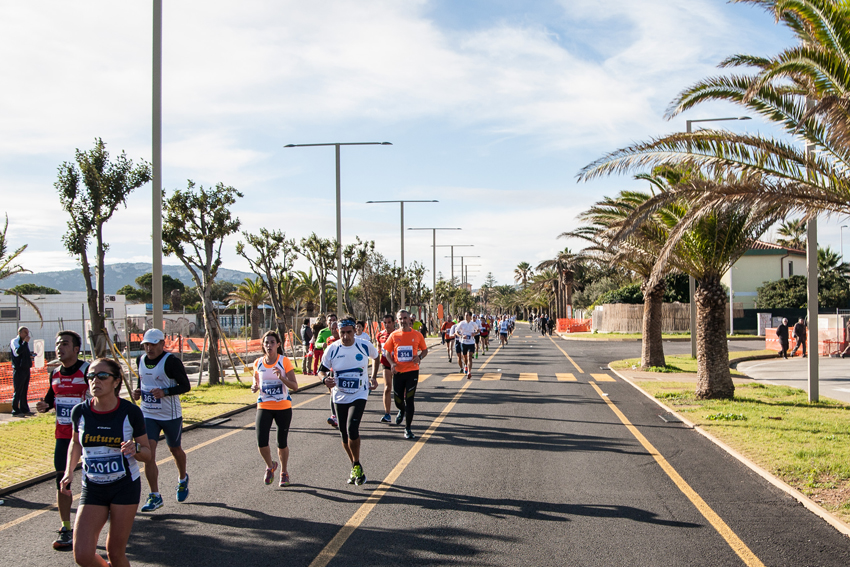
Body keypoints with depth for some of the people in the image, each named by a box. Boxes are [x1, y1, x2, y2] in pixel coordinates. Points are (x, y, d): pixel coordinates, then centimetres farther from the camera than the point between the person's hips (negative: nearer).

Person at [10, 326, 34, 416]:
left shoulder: (26, 343, 19)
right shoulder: (14, 341, -6)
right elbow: (17, 352, -24)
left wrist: (31, 355, 10)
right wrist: (25, 342, -24)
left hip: (26, 368, 8)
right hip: (19, 369, -8)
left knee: (24, 391, 11)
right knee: (18, 391, -6)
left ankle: (24, 409, 16)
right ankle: (15, 410, -3)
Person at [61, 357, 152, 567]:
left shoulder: (130, 412, -11)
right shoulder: (80, 412, -5)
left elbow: (148, 456, -3)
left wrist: (136, 449, -25)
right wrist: (69, 472, 3)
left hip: (125, 486, -2)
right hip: (92, 488, 2)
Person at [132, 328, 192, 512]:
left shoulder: (171, 361, -14)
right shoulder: (140, 361, 4)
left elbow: (185, 385, -13)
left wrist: (165, 392, -27)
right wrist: (138, 391, 0)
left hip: (171, 415, -4)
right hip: (148, 415, 4)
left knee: (175, 450, 15)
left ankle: (183, 479, 45)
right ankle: (155, 496, -5)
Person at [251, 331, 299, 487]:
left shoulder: (285, 362, -6)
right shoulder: (258, 363, 3)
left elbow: (295, 386, -9)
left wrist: (282, 378, -26)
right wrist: (254, 387, -7)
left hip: (283, 407, -2)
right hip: (264, 407, 2)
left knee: (282, 443, 4)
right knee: (261, 443, -11)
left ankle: (284, 472, 29)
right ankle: (270, 466, 19)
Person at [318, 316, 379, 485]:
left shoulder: (365, 346, -7)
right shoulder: (332, 349, -6)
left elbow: (377, 357, 15)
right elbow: (322, 369, 4)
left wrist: (374, 378, 11)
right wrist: (325, 379, -17)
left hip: (359, 395, -3)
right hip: (339, 397, 3)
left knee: (352, 428, -21)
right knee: (344, 435, 8)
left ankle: (357, 466, -2)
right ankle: (355, 468, 27)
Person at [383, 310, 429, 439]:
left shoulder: (417, 335, -1)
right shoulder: (394, 335, 1)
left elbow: (425, 350, 10)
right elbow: (388, 352, 10)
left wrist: (419, 357, -11)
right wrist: (392, 363, -8)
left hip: (412, 371, -2)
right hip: (398, 371, 2)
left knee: (409, 400, -6)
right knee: (398, 400, 9)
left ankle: (408, 428, 4)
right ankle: (402, 411, 47)